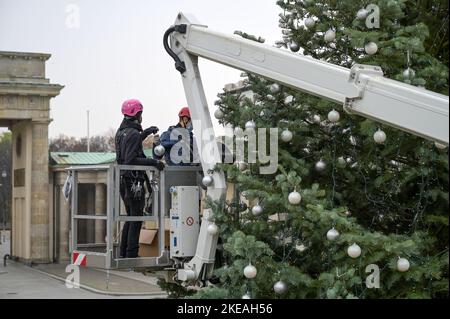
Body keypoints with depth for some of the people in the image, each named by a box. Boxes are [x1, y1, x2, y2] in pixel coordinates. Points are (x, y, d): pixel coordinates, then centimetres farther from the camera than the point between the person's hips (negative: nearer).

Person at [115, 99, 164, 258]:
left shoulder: (121, 131, 12)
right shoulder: (133, 133, -17)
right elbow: (131, 160, -25)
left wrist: (146, 133, 36)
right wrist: (153, 162, -23)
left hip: (123, 180, 10)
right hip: (134, 181, -10)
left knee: (130, 218, 18)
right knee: (136, 219, -3)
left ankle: (123, 254, 21)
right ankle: (131, 255, -3)